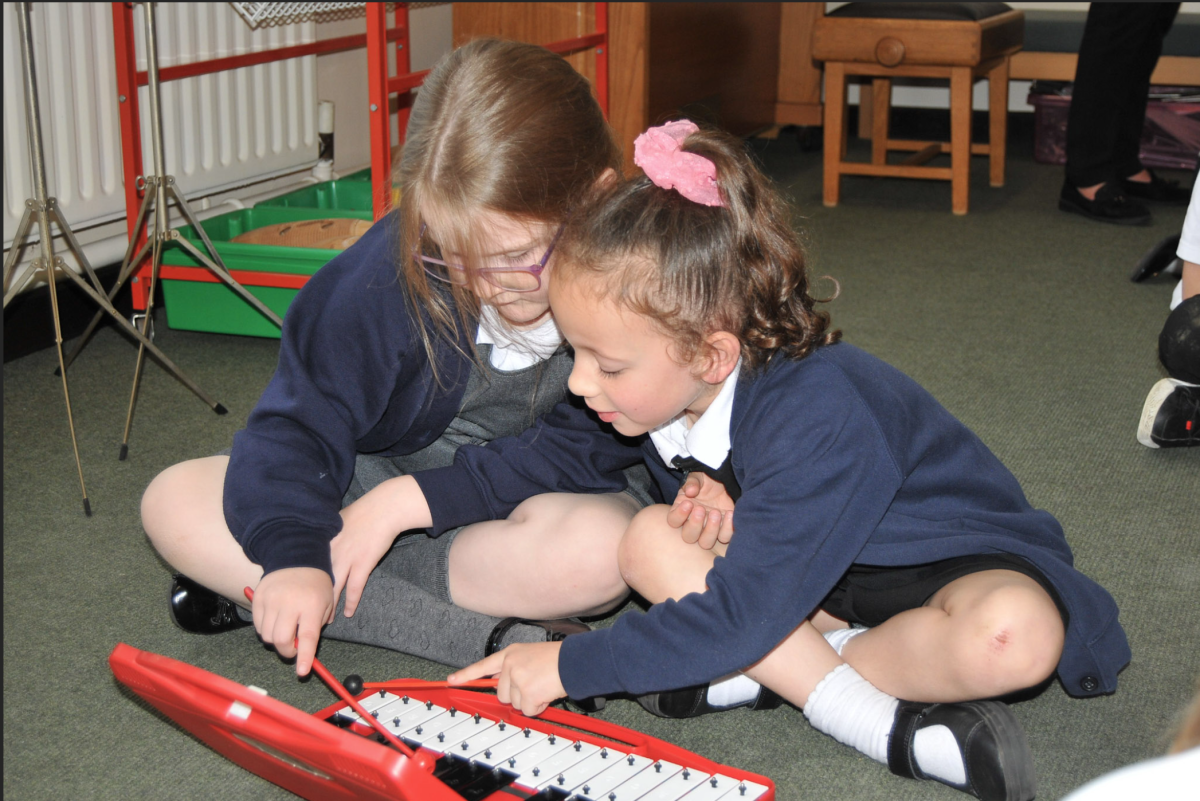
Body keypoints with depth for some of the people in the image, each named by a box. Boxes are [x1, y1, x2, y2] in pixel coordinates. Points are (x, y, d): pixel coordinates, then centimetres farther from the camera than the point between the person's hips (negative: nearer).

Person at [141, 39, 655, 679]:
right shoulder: (396, 267, -20)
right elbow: (300, 422, -16)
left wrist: (412, 498, -22)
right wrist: (293, 554, -36)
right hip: (390, 480, 2)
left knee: (600, 548, -39)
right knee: (174, 504, -17)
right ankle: (494, 637, -23)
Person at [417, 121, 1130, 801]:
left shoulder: (817, 416, -36)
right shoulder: (655, 386, -12)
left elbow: (742, 610, -36)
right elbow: (548, 457, 4)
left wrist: (568, 666, -30)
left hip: (955, 561, -7)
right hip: (814, 569, 7)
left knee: (1015, 635, -40)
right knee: (653, 542, -19)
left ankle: (771, 673, -22)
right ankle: (877, 722, -20)